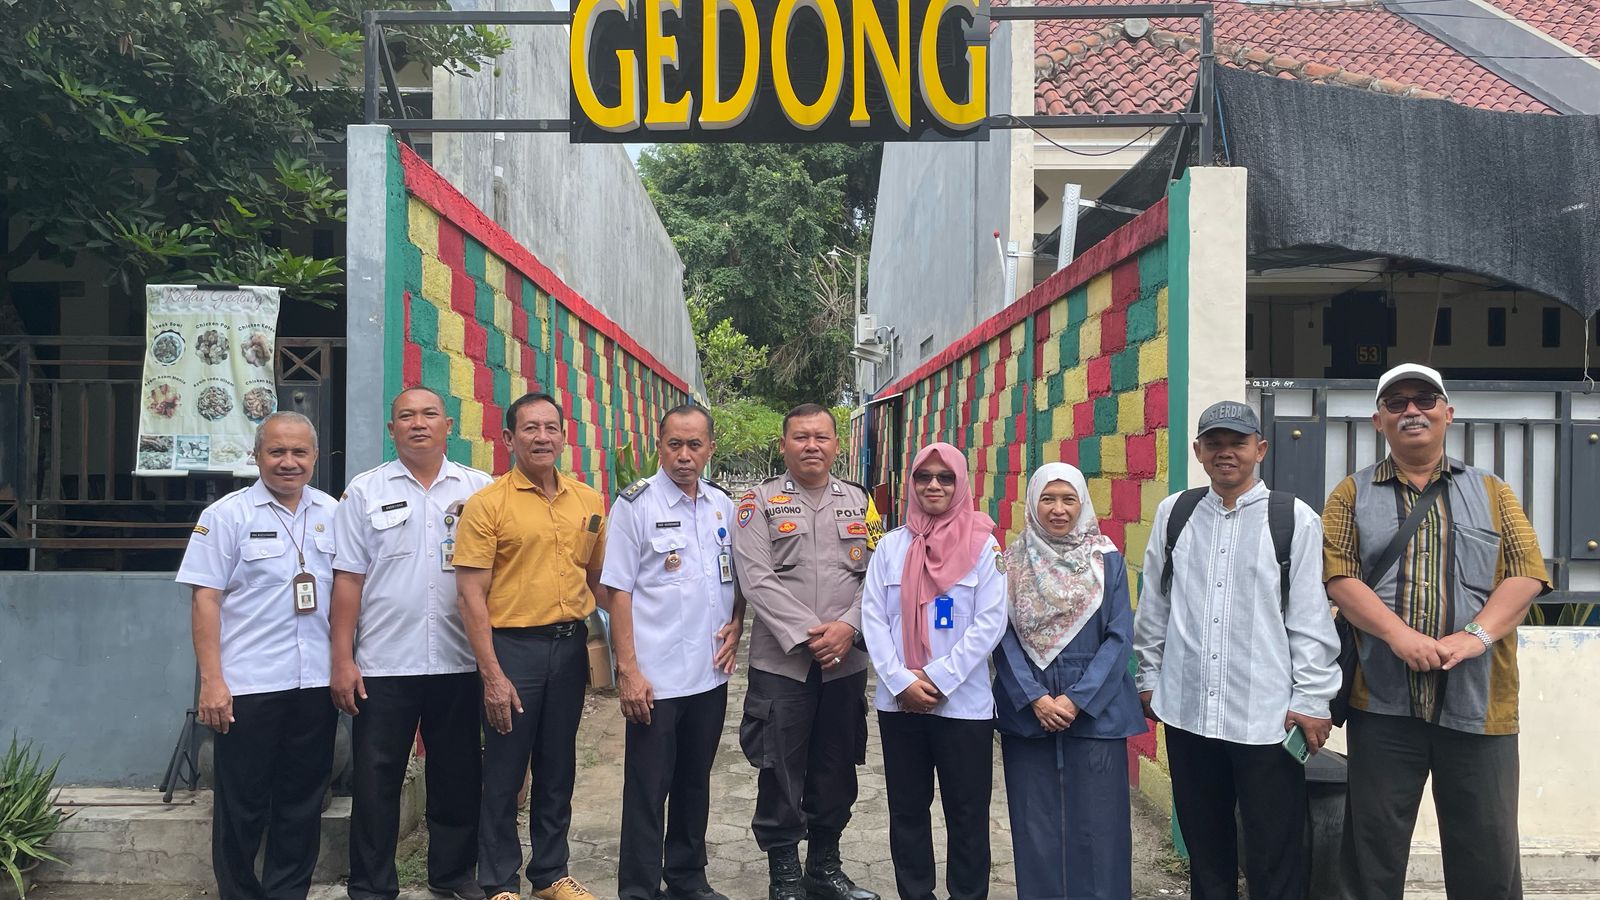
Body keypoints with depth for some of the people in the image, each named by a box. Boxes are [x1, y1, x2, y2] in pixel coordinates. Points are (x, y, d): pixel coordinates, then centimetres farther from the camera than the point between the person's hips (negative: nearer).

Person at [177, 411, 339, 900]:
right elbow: (206, 599, -6)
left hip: (317, 683, 4)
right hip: (247, 686, -3)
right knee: (242, 804, 7)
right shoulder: (227, 515, -3)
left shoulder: (333, 514, 8)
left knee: (303, 802, 12)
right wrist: (212, 681, -11)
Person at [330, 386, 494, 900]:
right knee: (376, 781, 6)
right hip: (384, 664, -1)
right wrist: (343, 660, -4)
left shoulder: (478, 489, 5)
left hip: (459, 661, 1)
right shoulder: (366, 491, 3)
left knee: (458, 776, 11)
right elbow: (348, 579, 1)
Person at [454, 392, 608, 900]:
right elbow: (471, 595, -11)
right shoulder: (488, 504, -9)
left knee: (558, 770, 15)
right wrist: (492, 674, -15)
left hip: (570, 645, 4)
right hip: (512, 647, -4)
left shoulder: (589, 501, 5)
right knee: (504, 773, 7)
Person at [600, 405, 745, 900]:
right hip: (655, 678, -5)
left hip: (710, 674, 5)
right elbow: (618, 592, -10)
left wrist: (735, 626, 2)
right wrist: (628, 671, -14)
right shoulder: (635, 504, -9)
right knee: (647, 789, 3)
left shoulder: (722, 504, 6)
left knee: (695, 783, 17)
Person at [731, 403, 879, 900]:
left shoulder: (858, 501, 10)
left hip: (846, 661, 3)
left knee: (836, 767, 12)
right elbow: (755, 577, -10)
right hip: (781, 660, -3)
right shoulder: (760, 501, 0)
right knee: (781, 770, 3)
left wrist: (849, 626, -12)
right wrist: (807, 633, -16)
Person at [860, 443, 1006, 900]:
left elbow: (991, 622, -8)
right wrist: (901, 680, -10)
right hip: (899, 702, 3)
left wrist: (939, 678, -13)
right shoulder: (891, 545, 4)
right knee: (907, 810, 12)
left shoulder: (982, 545, -2)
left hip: (964, 703, -2)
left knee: (967, 815, 6)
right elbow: (873, 617, 1)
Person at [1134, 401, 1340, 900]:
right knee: (1204, 846, 16)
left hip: (1266, 715, -3)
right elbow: (1153, 607, 12)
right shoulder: (1174, 512, 6)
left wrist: (1311, 699, -6)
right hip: (1186, 710, 3)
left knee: (1273, 859, 4)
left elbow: (1310, 618, -3)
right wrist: (1148, 678, 12)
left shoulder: (1294, 518, -2)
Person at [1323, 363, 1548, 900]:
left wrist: (1475, 636, -15)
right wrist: (1399, 635, -18)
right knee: (1373, 847, 6)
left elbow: (1527, 572, 1)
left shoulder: (1492, 493, 12)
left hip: (1477, 702, 1)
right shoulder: (1352, 495, 7)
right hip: (1383, 701, -1)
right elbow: (1338, 576, -4)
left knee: (1488, 853, 7)